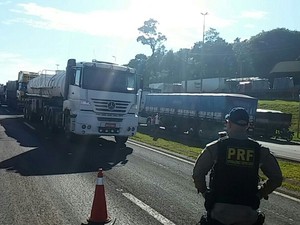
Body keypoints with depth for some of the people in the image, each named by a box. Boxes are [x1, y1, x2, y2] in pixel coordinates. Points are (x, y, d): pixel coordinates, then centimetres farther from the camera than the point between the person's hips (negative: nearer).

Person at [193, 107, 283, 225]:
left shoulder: (215, 147, -6)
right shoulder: (260, 151, 0)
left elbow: (197, 174, -5)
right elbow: (276, 179, 4)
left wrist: (205, 193, 8)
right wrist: (258, 195, 12)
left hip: (220, 211, -2)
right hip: (247, 214, 2)